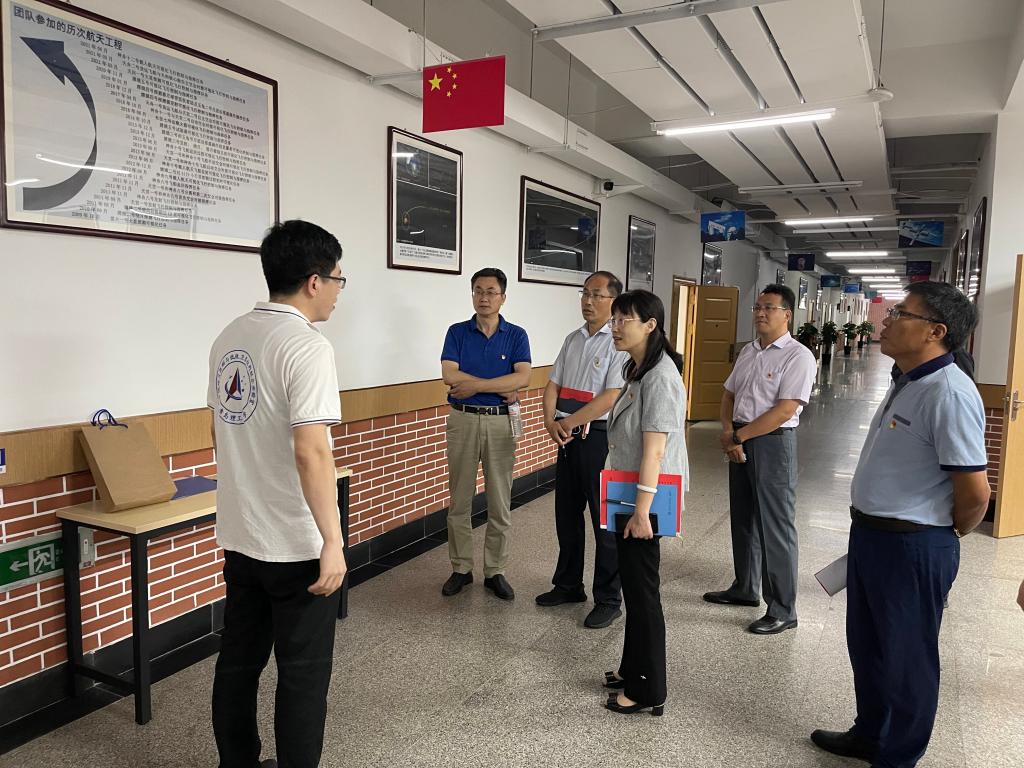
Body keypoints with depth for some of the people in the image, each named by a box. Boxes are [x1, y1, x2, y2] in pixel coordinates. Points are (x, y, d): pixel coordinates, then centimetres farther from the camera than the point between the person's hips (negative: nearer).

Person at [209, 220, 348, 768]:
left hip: (239, 537, 8)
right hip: (295, 544, -8)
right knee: (303, 674, 6)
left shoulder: (230, 337, 7)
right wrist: (332, 541, -20)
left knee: (238, 662, 19)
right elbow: (310, 452, -25)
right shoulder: (306, 346, -19)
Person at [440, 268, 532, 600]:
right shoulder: (457, 332, 2)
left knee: (500, 503, 6)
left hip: (501, 422, 0)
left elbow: (523, 377, -13)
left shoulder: (516, 335, 2)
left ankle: (495, 571, 19)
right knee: (460, 500, 7)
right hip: (463, 420, 0)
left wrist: (475, 385, -16)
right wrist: (500, 388, -14)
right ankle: (461, 569, 21)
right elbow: (450, 375, -12)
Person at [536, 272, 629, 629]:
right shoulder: (573, 339, 13)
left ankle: (608, 599, 16)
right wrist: (550, 421, -6)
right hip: (567, 438, 8)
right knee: (566, 515, 17)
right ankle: (568, 585, 33)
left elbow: (611, 397, -19)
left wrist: (569, 422, -16)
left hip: (600, 437, -7)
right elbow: (553, 385, 11)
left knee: (605, 520, 2)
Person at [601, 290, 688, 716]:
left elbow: (654, 451, -24)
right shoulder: (636, 370, 9)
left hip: (645, 498, -9)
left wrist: (642, 511, -23)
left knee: (643, 590, 2)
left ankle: (648, 690, 18)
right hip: (629, 495, 9)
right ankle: (633, 669, 36)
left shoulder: (659, 377, -21)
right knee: (633, 585, 20)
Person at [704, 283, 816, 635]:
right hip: (739, 443, 8)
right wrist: (728, 433, -4)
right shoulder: (748, 352, 12)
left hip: (773, 444, -8)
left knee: (775, 527, -2)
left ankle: (782, 611, 10)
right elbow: (729, 394, 14)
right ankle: (745, 588, 35)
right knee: (742, 519, 18)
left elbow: (784, 410, -19)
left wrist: (738, 436, -15)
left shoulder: (798, 356, -12)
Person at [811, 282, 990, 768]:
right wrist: (869, 525, 18)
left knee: (904, 657, 10)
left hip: (912, 548, -9)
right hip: (870, 534, 9)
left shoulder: (949, 393, -24)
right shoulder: (907, 383, 8)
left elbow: (975, 491, -24)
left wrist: (949, 534, -5)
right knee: (866, 644, 23)